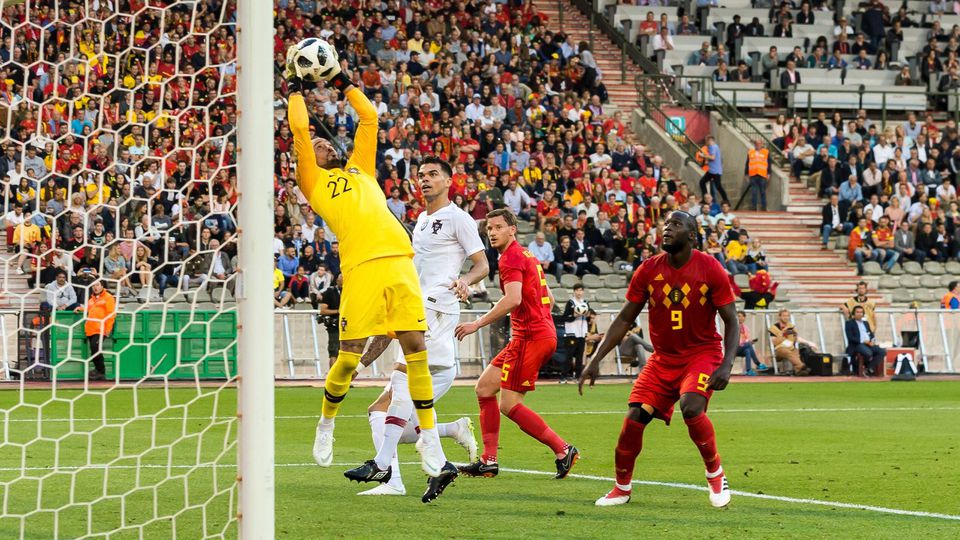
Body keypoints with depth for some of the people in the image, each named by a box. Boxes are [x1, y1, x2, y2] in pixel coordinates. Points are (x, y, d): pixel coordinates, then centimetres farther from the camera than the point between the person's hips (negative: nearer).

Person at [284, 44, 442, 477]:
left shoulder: (360, 168, 28)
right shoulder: (313, 181, 16)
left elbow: (369, 117, 30)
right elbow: (299, 128, 11)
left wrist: (342, 81, 35)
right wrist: (295, 85, 22)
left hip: (399, 259, 4)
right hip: (361, 267, -4)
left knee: (415, 345, -2)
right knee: (350, 355, -5)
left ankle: (429, 436, 5)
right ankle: (326, 424, 19)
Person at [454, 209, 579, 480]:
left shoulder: (511, 258, -10)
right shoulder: (527, 256, 20)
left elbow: (513, 299, -25)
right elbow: (548, 298, 25)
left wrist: (477, 324, -21)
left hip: (530, 337, -10)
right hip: (543, 333, 10)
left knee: (510, 405, -9)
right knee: (484, 388, 11)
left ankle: (563, 450, -9)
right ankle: (488, 461, 10)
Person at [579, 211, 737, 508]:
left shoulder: (710, 269, -11)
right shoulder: (648, 270, -3)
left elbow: (731, 321, -7)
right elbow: (625, 319, 4)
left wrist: (726, 364, -22)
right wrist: (596, 359, -3)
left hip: (703, 353, -3)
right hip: (663, 357, 4)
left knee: (692, 408, -29)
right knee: (634, 418, -9)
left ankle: (715, 473, -4)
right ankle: (621, 488, 12)